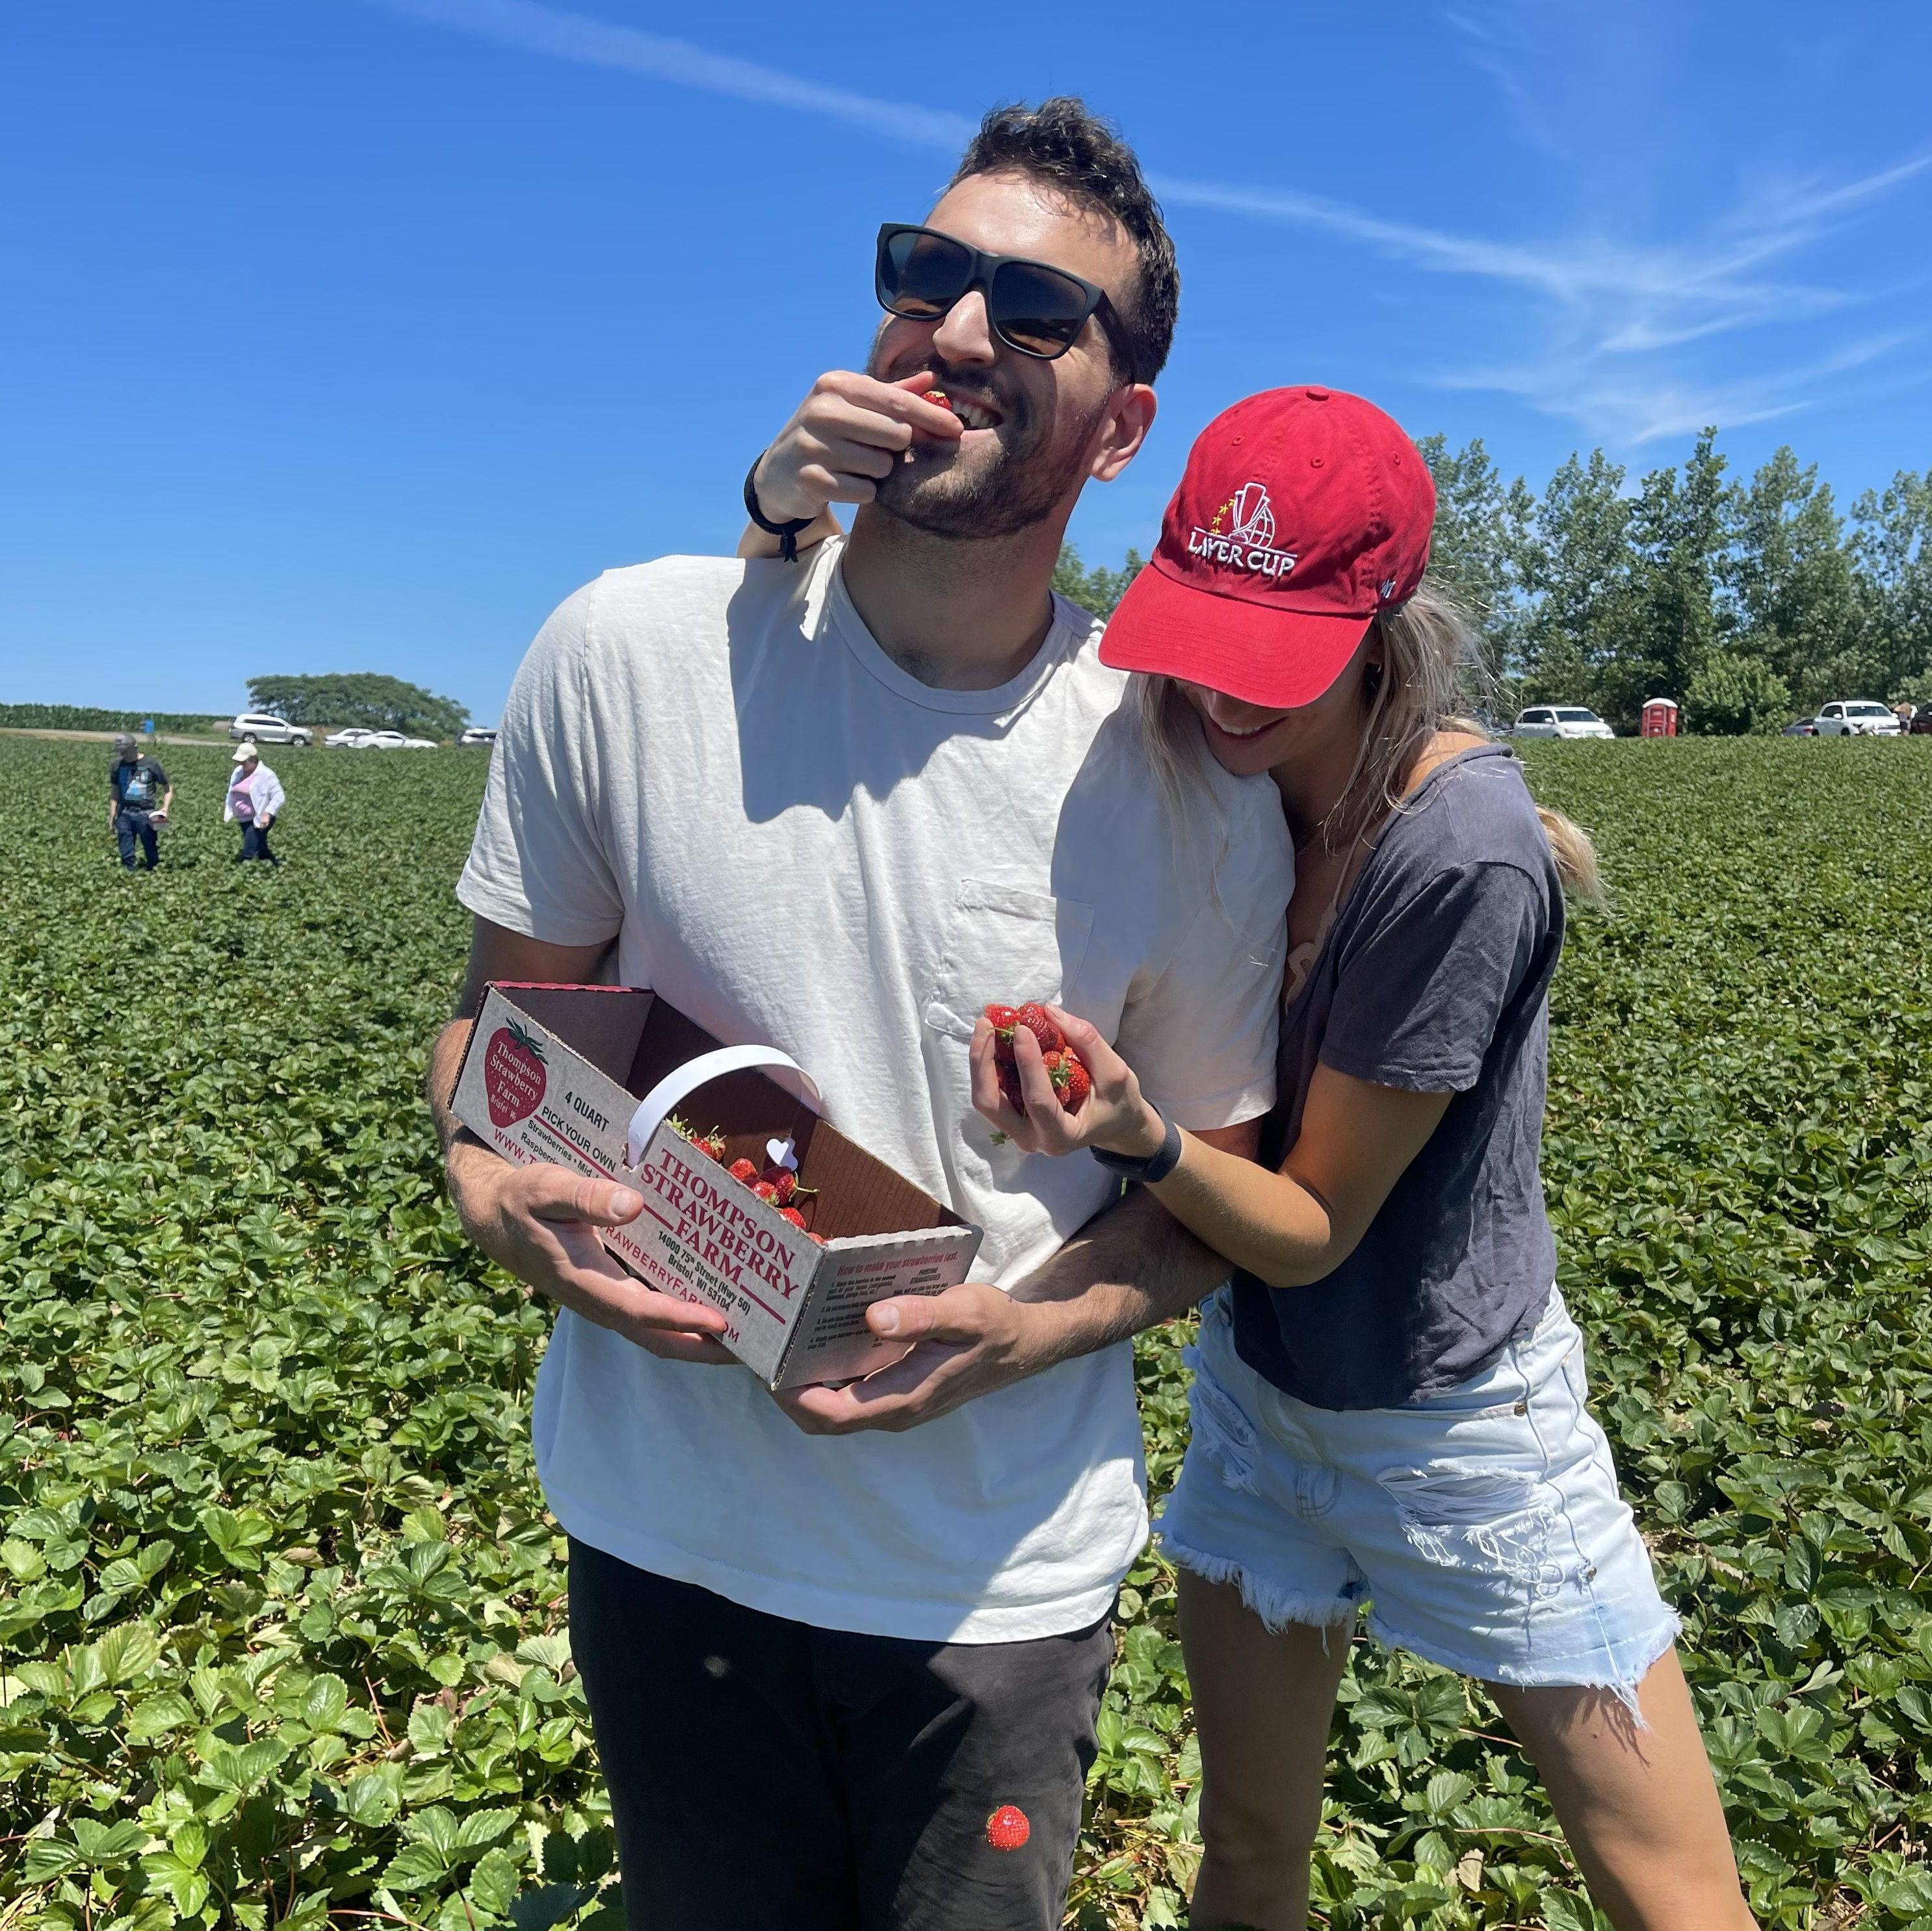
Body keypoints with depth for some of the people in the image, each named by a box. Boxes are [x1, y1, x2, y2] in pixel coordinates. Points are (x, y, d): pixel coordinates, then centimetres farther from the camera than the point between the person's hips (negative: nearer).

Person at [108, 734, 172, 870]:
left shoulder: (151, 764, -3)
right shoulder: (117, 765, 6)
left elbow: (168, 789, 3)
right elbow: (114, 792, 14)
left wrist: (165, 808, -10)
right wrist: (112, 817, 10)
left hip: (146, 814, -3)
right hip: (124, 814, 3)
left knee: (151, 852, 0)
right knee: (126, 856, 3)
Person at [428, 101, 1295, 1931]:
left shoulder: (1196, 789, -13)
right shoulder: (629, 651, -11)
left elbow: (1216, 1186, -2)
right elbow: (507, 1003, 1)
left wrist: (1026, 1328, -20)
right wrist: (494, 1184, -19)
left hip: (997, 1571, 0)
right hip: (661, 1521, 1)